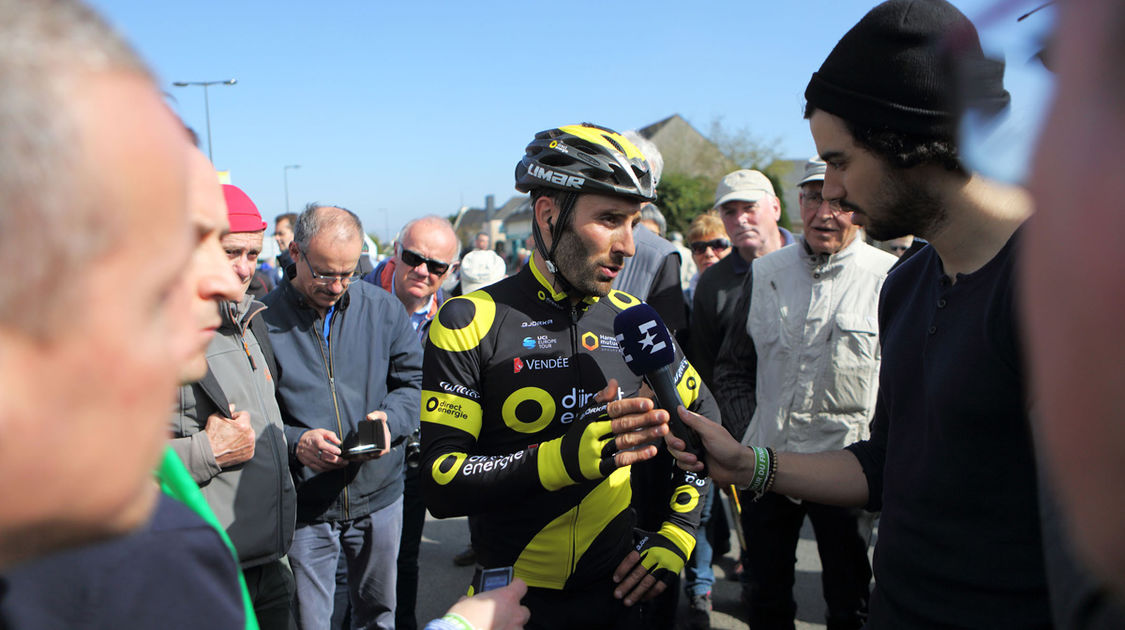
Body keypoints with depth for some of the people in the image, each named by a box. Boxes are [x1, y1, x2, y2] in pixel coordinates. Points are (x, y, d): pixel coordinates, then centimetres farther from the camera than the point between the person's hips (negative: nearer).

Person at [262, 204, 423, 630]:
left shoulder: (382, 308, 0)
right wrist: (295, 442, -23)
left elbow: (415, 381, 4)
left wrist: (389, 419, -15)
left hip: (378, 499, 3)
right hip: (303, 508, -2)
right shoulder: (263, 320, -9)